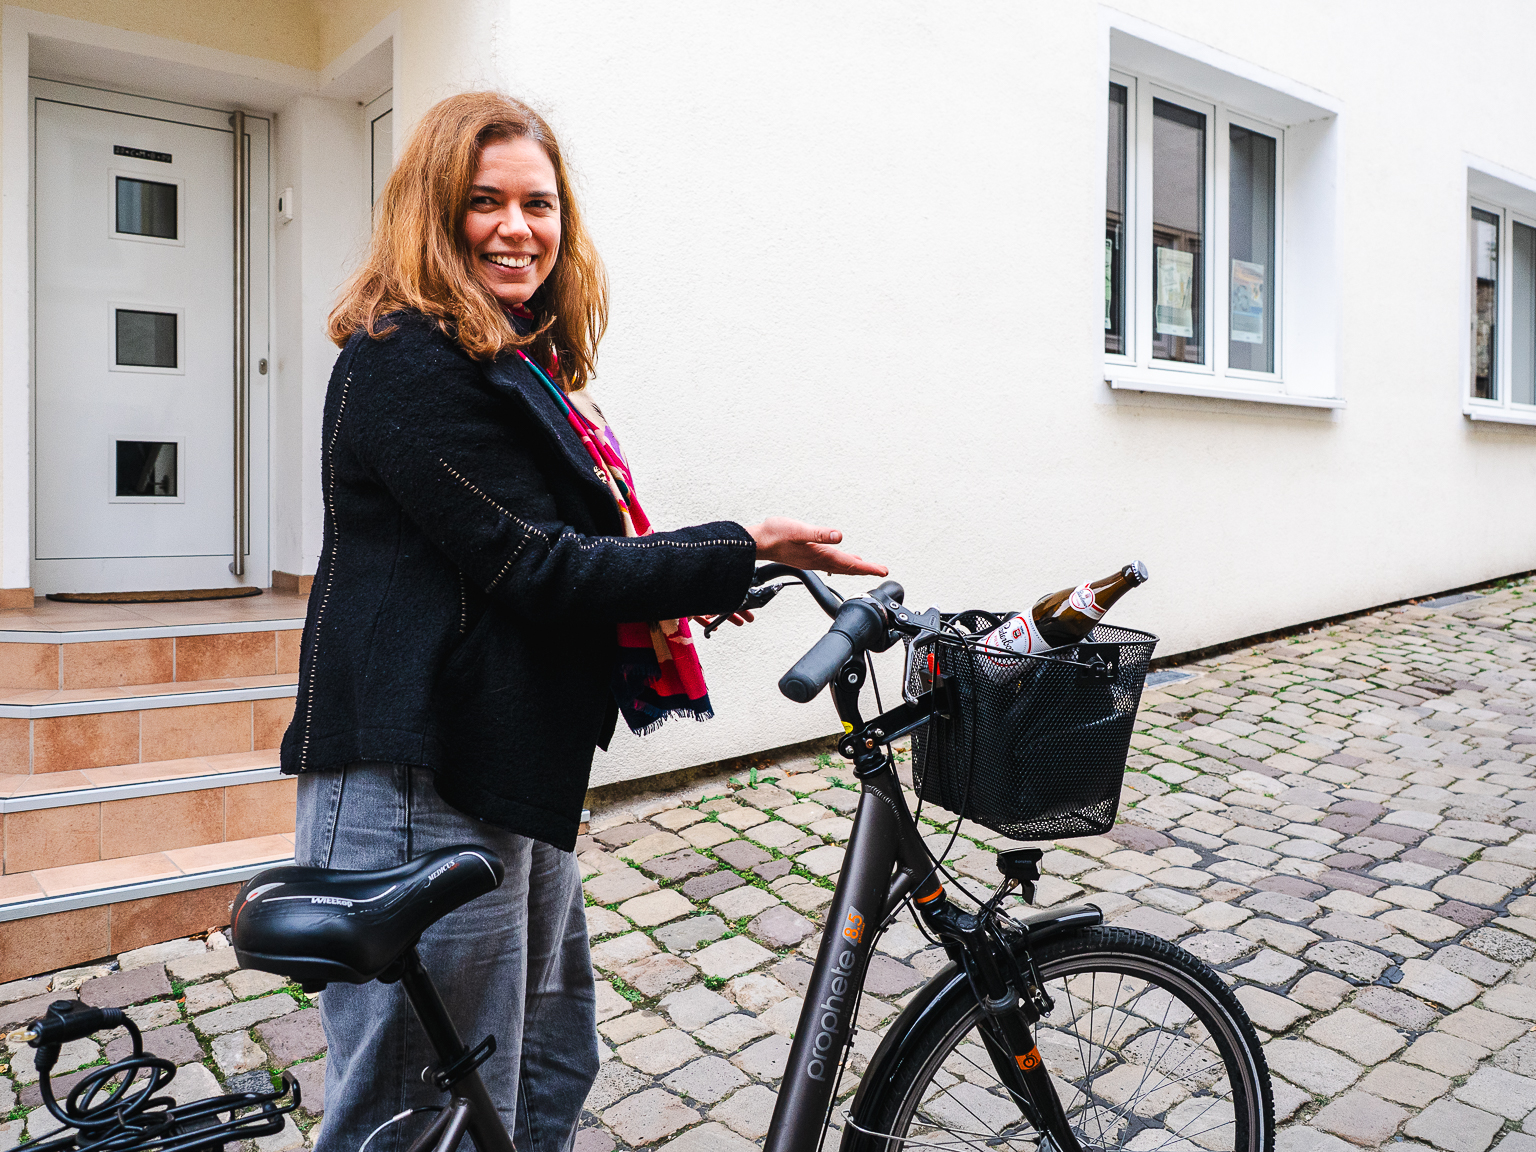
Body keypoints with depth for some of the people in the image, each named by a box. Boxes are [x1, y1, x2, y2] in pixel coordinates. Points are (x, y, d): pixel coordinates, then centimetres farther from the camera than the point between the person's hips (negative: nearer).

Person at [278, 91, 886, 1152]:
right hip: (421, 794, -10)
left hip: (516, 780, 10)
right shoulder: (407, 360, -15)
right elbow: (538, 574, -20)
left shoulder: (526, 365, 17)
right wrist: (741, 554, -18)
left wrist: (685, 574, 5)